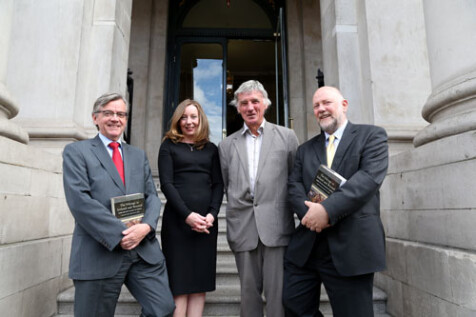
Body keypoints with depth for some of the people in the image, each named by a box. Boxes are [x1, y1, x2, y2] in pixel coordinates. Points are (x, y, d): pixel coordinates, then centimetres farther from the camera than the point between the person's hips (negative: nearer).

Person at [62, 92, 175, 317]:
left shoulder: (139, 155, 16)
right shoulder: (76, 152, 2)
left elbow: (152, 197, 10)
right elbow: (79, 200, -11)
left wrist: (146, 226, -11)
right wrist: (120, 235, -16)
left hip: (144, 250, 4)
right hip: (99, 254, -3)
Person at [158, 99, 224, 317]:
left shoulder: (211, 148, 14)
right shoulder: (169, 146, 7)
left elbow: (218, 184, 8)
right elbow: (166, 183, -3)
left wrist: (212, 214, -8)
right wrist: (187, 215, -14)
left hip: (206, 221, 3)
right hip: (177, 221, -3)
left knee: (200, 282, 6)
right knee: (178, 283, -1)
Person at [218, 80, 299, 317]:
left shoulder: (287, 137, 8)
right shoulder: (227, 145, 13)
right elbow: (226, 186, 12)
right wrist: (233, 221, 5)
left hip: (276, 226, -2)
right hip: (242, 228, 2)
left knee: (277, 292, 2)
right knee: (249, 292, 11)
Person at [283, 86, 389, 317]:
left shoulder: (372, 136, 4)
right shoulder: (305, 149, 18)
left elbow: (370, 177, -12)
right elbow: (294, 185, 6)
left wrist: (327, 209, -21)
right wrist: (310, 212, -14)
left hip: (351, 245, -4)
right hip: (305, 246, 5)